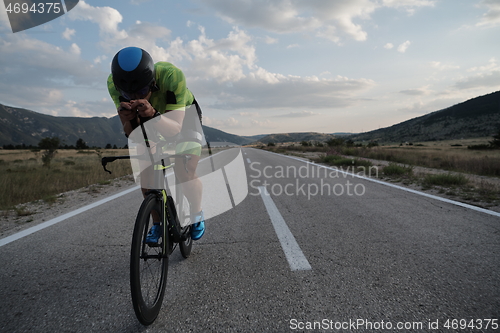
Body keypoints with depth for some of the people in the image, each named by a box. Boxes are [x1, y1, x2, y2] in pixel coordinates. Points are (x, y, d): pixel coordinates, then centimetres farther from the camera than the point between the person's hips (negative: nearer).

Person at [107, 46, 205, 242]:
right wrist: (128, 119, -49)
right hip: (151, 121, 3)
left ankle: (197, 215, 10)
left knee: (185, 173, -18)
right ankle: (156, 223, 14)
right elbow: (131, 134, -27)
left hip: (183, 116, -3)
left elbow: (175, 129, -42)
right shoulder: (114, 83, -29)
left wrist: (152, 114, -60)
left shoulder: (172, 76, -41)